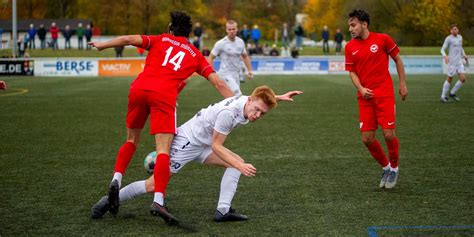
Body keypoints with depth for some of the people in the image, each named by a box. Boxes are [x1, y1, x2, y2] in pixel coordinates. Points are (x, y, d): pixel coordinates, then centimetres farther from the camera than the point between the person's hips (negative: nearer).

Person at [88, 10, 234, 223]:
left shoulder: (160, 40, 22)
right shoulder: (195, 55, 22)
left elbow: (129, 39, 10)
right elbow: (217, 82, 17)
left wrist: (102, 45, 20)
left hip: (139, 88, 2)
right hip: (164, 96, -2)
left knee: (132, 140, 21)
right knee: (163, 150, -6)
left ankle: (116, 180, 3)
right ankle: (158, 201, -20)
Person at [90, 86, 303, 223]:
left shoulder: (247, 101, -4)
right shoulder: (229, 112, -30)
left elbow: (262, 100, 25)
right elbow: (216, 146, -23)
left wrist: (279, 97, 19)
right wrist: (241, 167, -26)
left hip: (202, 145, 9)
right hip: (187, 141, -9)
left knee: (237, 162, -3)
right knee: (155, 184, -9)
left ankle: (222, 211, -8)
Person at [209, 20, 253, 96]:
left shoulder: (240, 42, 6)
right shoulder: (220, 43, -11)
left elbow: (245, 56, 20)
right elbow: (211, 58, -5)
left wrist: (250, 71, 14)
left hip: (237, 75, 6)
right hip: (226, 75, -6)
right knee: (238, 96, -20)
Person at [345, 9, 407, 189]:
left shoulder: (382, 39, -5)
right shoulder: (350, 47, 4)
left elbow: (398, 60, 5)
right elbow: (352, 72, 6)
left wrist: (403, 84, 3)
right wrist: (361, 89, -11)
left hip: (385, 94, -3)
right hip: (365, 97, 3)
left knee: (389, 135, -10)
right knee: (367, 139, -1)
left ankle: (394, 168, 16)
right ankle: (386, 167, 23)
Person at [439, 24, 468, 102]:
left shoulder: (460, 37, 12)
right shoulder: (448, 38, -8)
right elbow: (442, 50, -9)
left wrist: (464, 55, 14)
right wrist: (445, 56, -28)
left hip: (459, 62, 6)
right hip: (452, 62, -6)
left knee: (463, 79, -4)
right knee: (449, 79, 1)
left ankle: (452, 93, 14)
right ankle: (443, 96, 17)